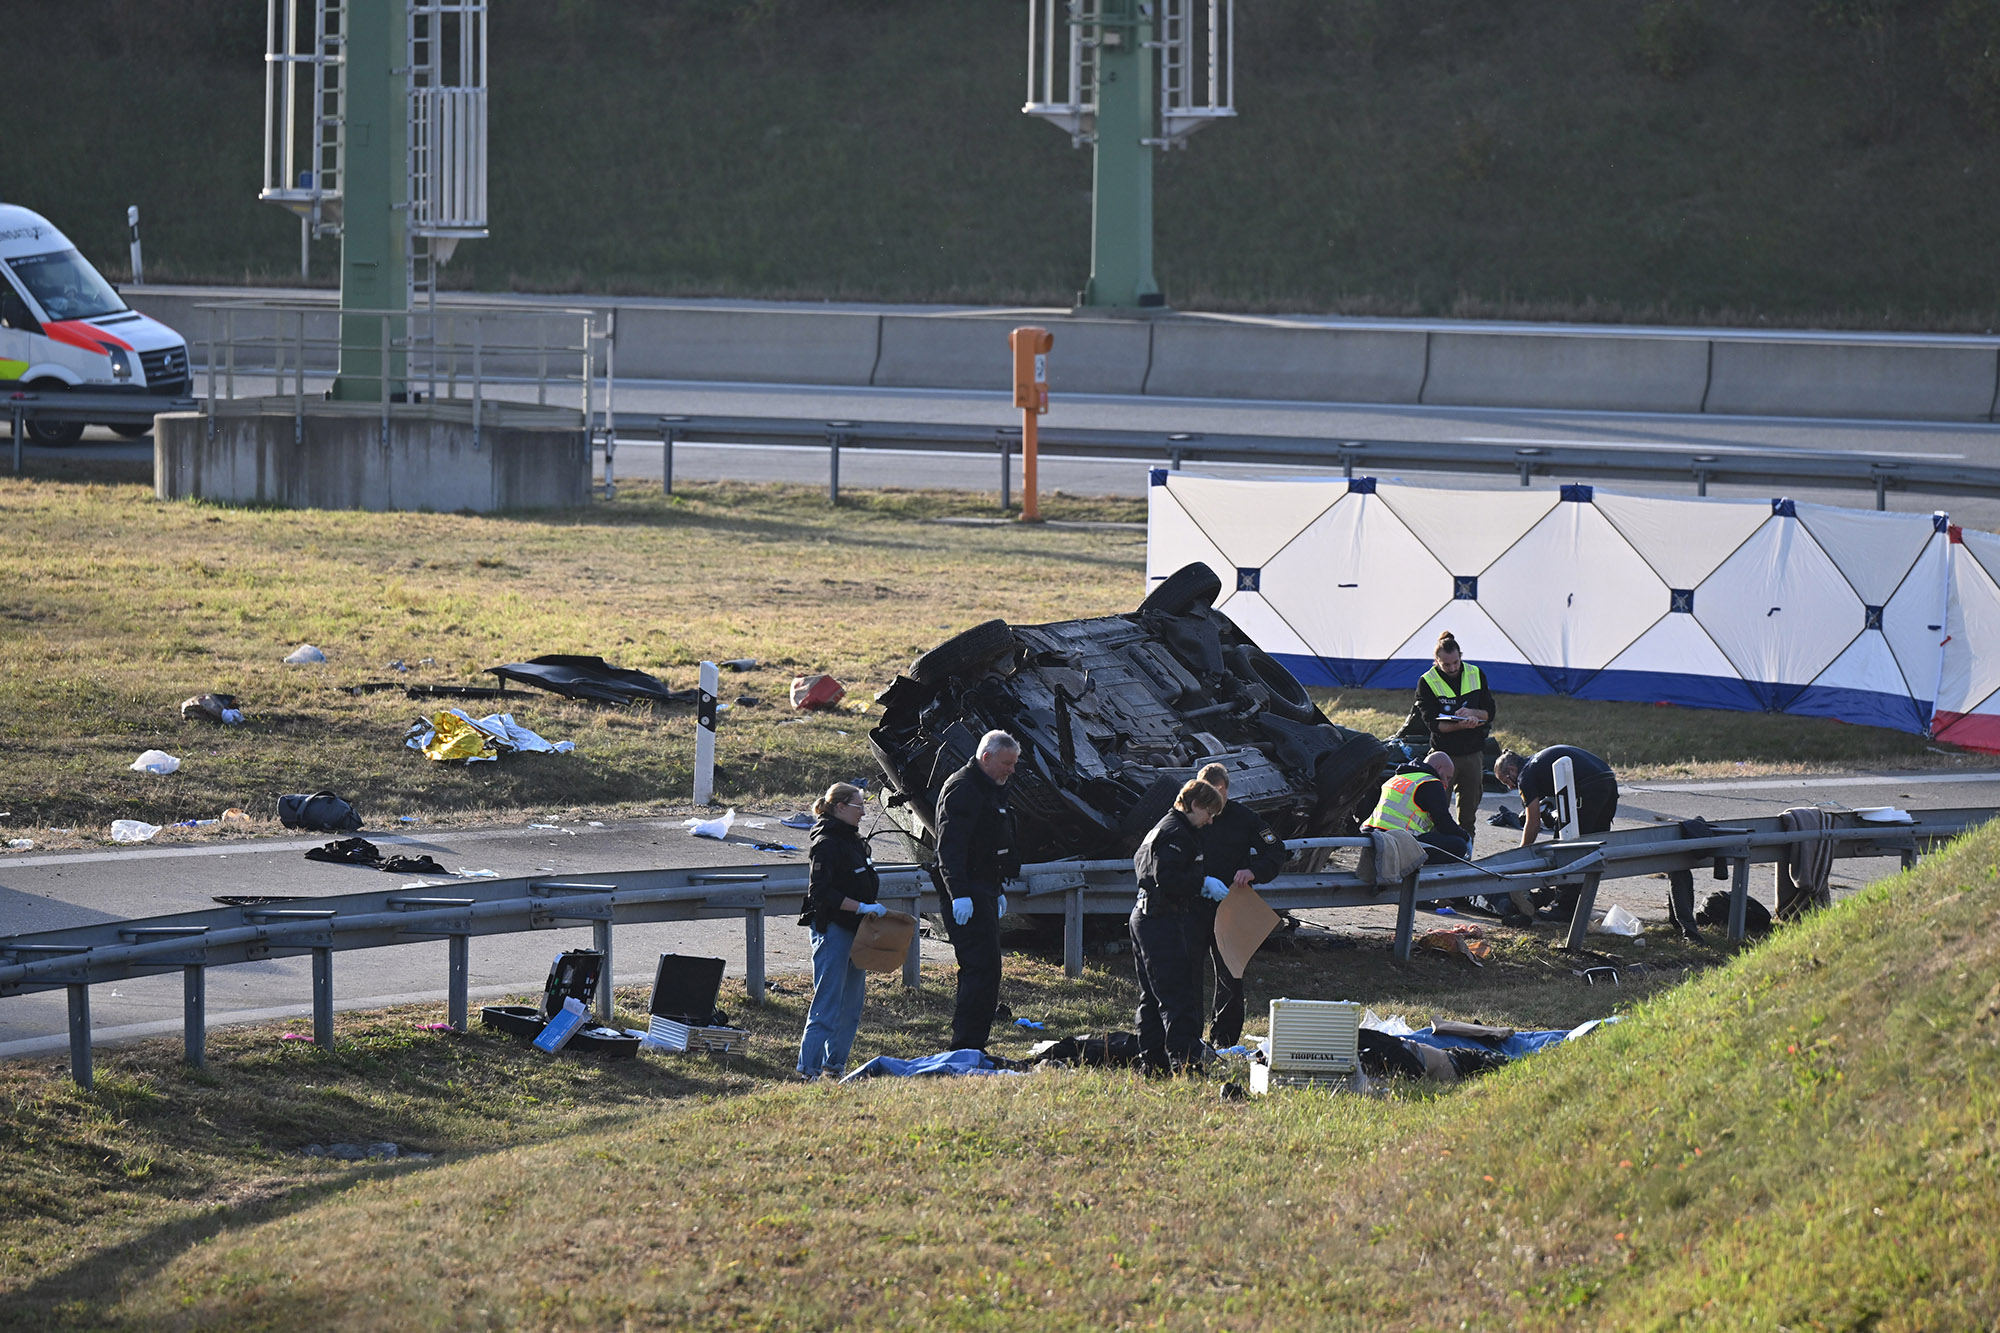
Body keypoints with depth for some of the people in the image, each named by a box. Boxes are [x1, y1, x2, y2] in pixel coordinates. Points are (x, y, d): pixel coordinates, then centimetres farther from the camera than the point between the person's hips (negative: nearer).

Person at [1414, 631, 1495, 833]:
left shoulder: (1476, 675, 3)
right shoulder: (1427, 683, -7)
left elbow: (1490, 712, 5)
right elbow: (1433, 723, -14)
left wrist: (1472, 713, -17)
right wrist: (1460, 725, -30)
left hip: (1473, 753, 3)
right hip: (1444, 753, -3)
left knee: (1469, 809, 10)